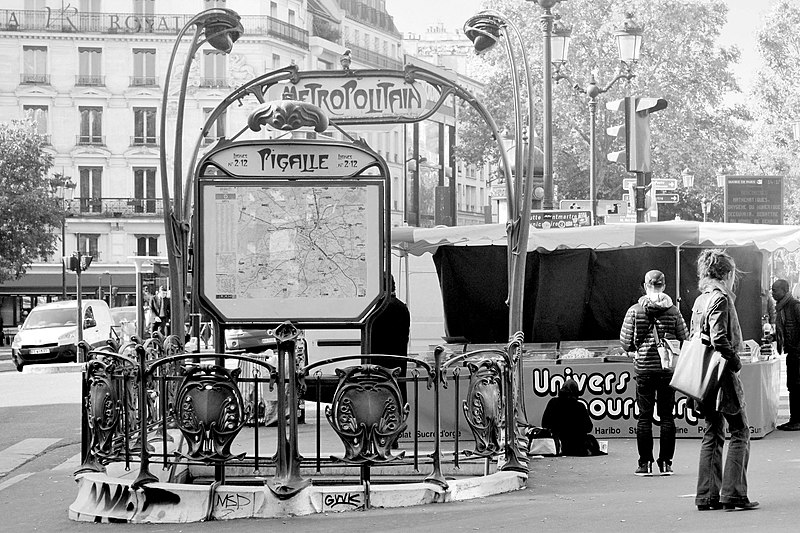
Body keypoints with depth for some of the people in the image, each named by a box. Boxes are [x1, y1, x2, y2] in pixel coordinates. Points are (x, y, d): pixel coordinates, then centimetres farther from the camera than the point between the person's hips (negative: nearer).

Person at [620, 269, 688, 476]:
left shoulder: (634, 311, -4)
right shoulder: (673, 311, -3)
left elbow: (626, 342, -3)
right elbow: (684, 340, 0)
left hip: (644, 368, -1)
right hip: (668, 368, 1)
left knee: (644, 416, 4)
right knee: (667, 416, 7)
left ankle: (645, 463, 3)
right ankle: (666, 463, 7)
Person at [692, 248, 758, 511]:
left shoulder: (700, 301, 12)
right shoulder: (721, 299, -14)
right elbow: (719, 340, -23)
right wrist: (735, 361, -10)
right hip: (723, 374, -8)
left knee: (712, 434, 11)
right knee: (740, 432, 0)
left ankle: (707, 495, 9)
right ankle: (733, 493, -3)